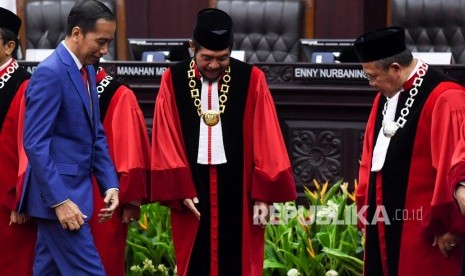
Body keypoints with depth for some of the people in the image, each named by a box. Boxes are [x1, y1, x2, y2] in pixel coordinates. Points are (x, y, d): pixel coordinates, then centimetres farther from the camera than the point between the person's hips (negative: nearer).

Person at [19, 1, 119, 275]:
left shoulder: (88, 70, 12)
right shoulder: (50, 73, -16)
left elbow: (96, 134, 18)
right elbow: (35, 144, -20)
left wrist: (110, 184, 7)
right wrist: (59, 200, -23)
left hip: (75, 190, 9)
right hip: (57, 194, -9)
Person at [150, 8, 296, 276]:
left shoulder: (252, 80, -3)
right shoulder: (174, 80, -1)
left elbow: (266, 140, -3)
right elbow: (167, 141, -1)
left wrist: (263, 193, -6)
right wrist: (180, 189, -9)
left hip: (239, 189, -1)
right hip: (191, 187, 1)